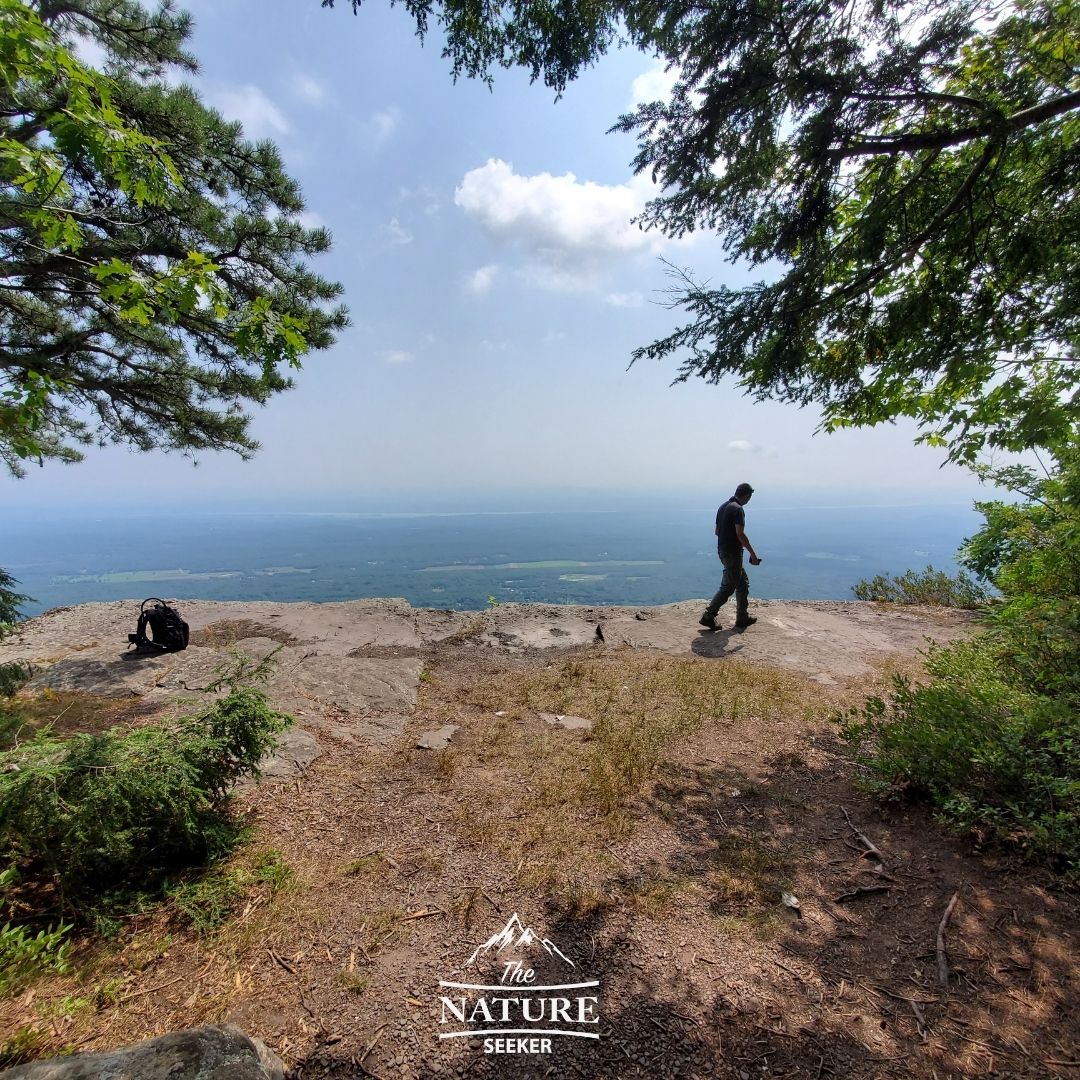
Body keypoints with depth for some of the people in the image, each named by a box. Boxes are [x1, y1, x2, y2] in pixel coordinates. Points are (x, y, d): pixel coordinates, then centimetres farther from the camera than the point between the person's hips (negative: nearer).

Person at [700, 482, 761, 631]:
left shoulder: (723, 507, 12)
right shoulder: (738, 509, -16)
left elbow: (717, 531, 18)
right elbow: (740, 533, -24)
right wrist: (753, 553, -19)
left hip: (722, 550, 10)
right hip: (733, 553, -10)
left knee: (743, 583, 17)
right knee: (728, 587, -3)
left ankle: (742, 617, 22)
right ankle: (708, 617, -2)